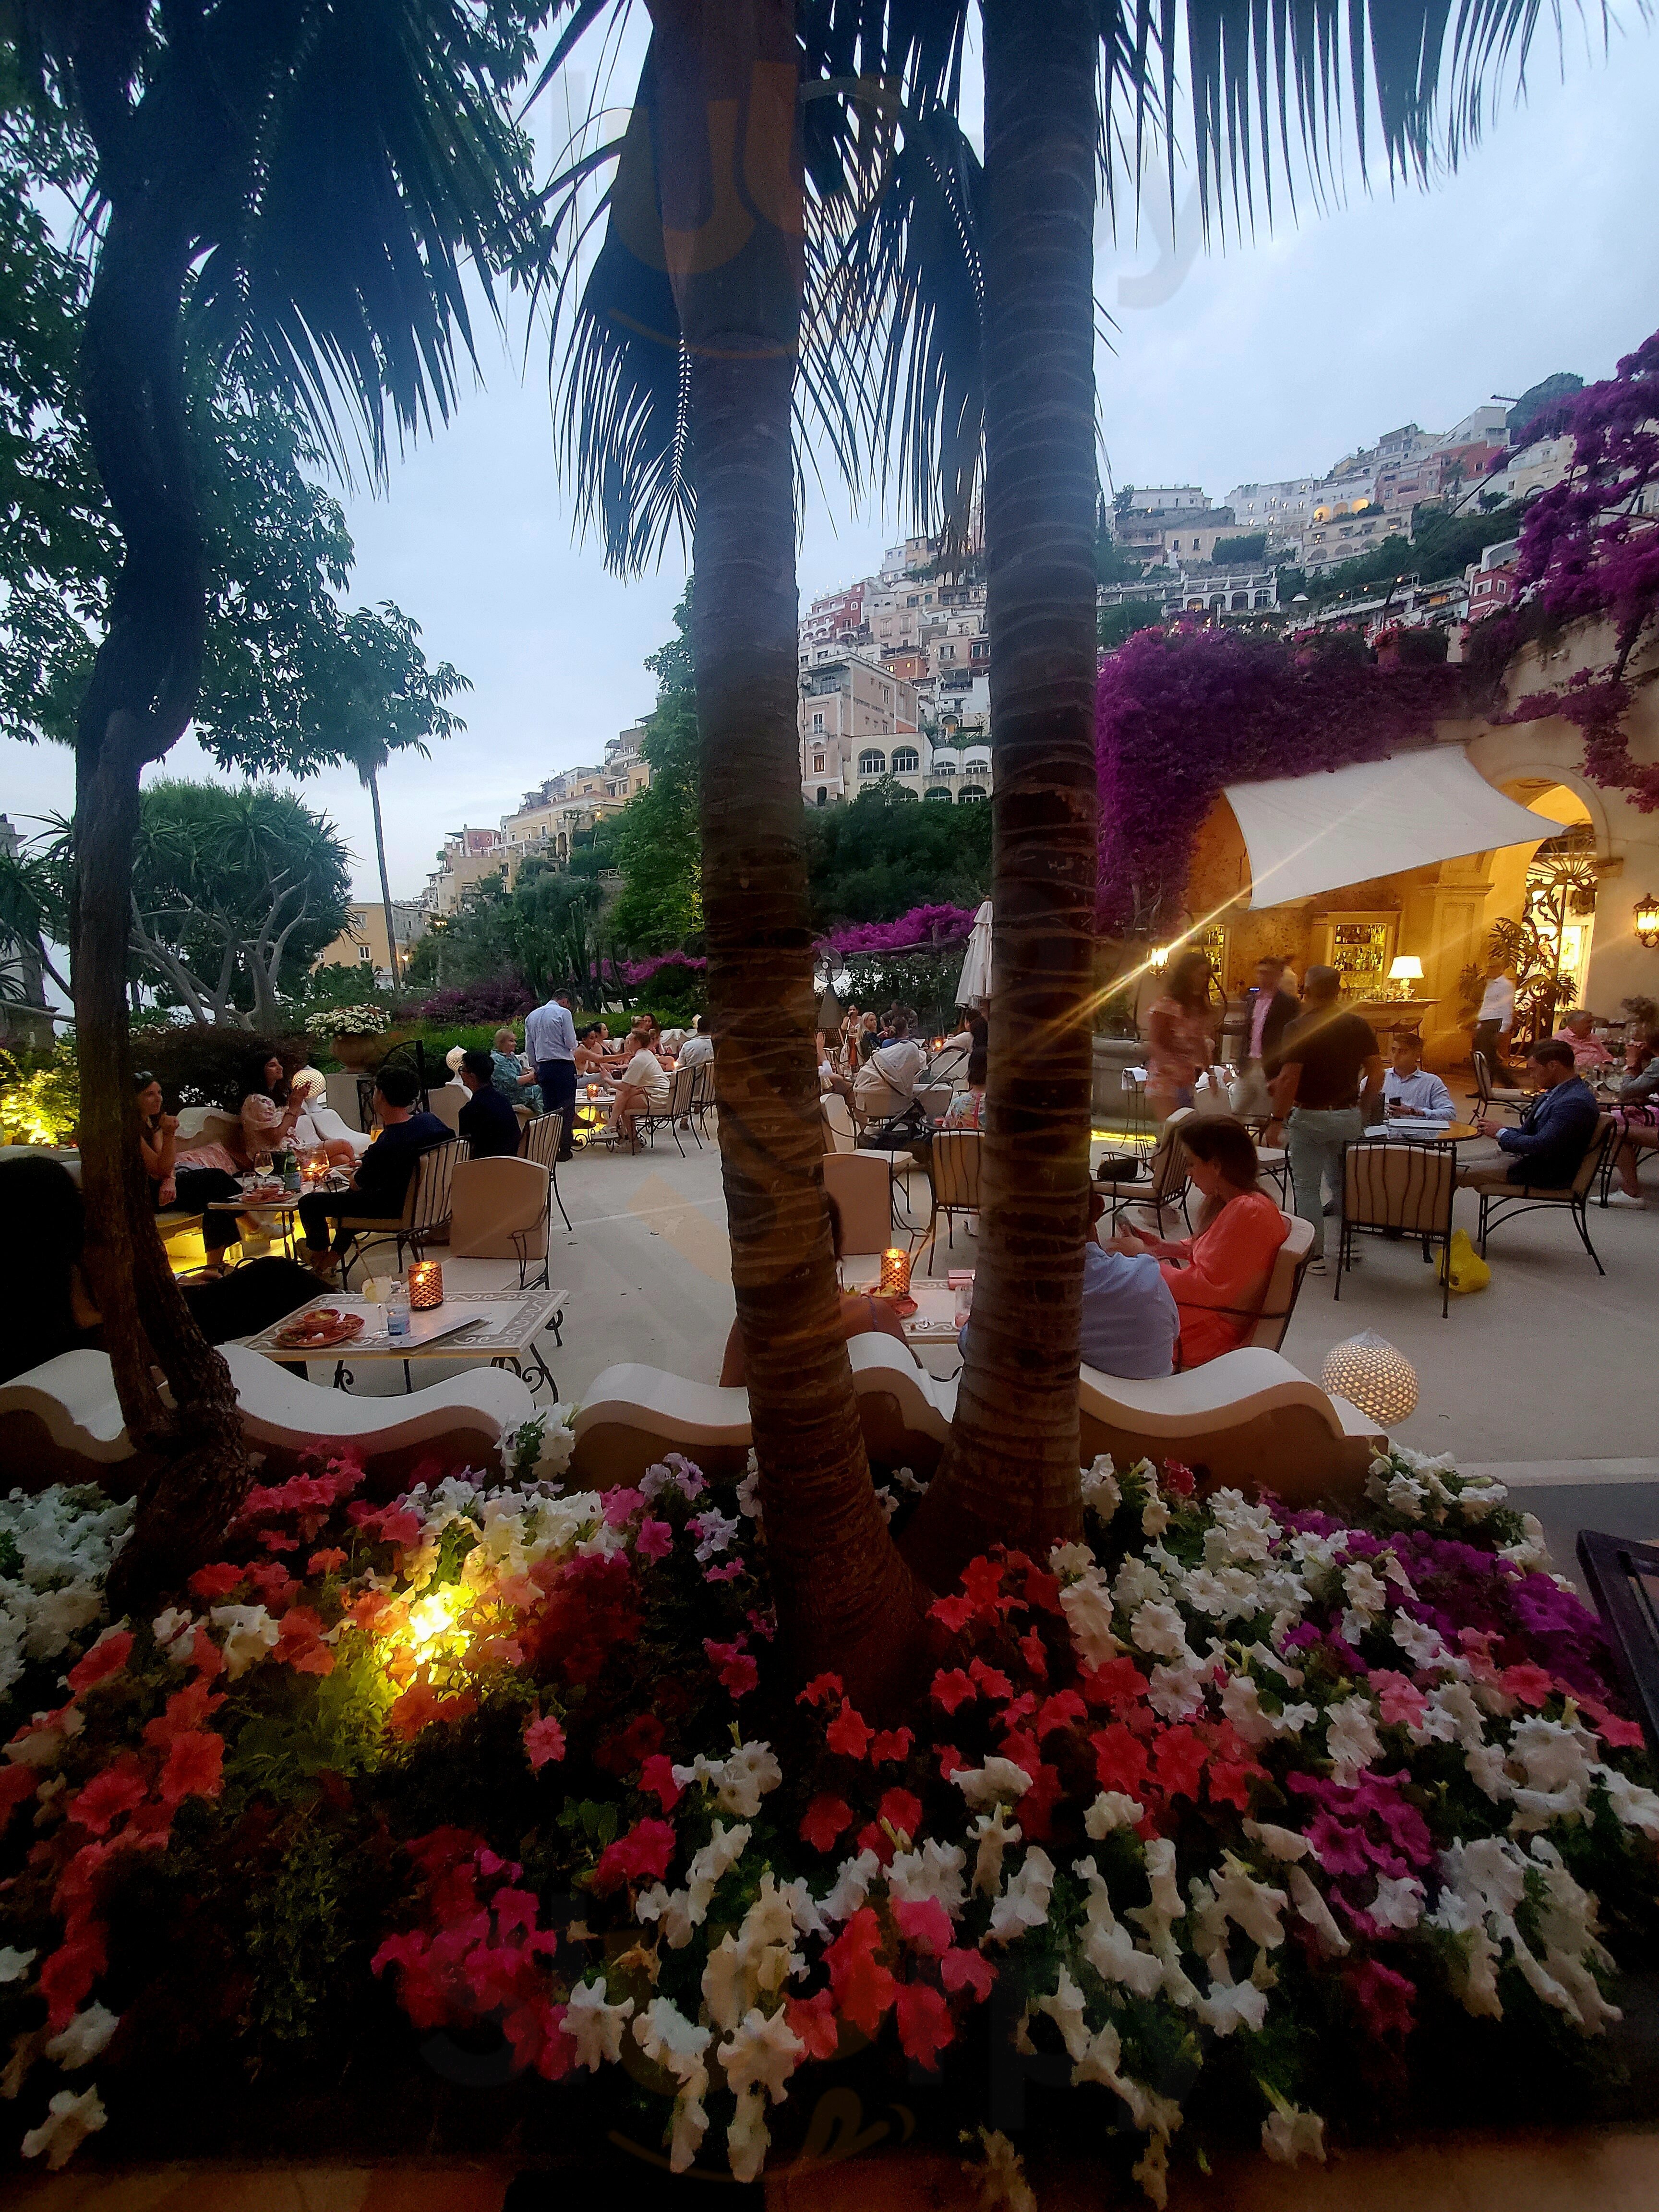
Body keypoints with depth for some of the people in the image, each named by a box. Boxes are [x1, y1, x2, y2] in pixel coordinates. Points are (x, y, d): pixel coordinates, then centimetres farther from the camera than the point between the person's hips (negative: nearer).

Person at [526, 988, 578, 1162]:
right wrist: (572, 1050, 11)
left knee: (549, 1108, 12)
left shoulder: (531, 1016, 15)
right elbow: (571, 1043, -10)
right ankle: (564, 1149, -3)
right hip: (563, 1065, -6)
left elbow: (529, 1047, 15)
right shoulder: (563, 1013, -5)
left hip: (543, 1066, 6)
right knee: (566, 1108, -2)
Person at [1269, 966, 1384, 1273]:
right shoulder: (1359, 1026, 2)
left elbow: (1289, 1079, -20)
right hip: (1349, 1116, 5)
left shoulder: (1299, 1028, -14)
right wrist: (1363, 1111, 15)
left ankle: (1315, 1256, 9)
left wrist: (1277, 1119, -12)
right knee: (1343, 1182, 21)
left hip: (1310, 1118, -5)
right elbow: (1377, 1072, 4)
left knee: (1307, 1188, 5)